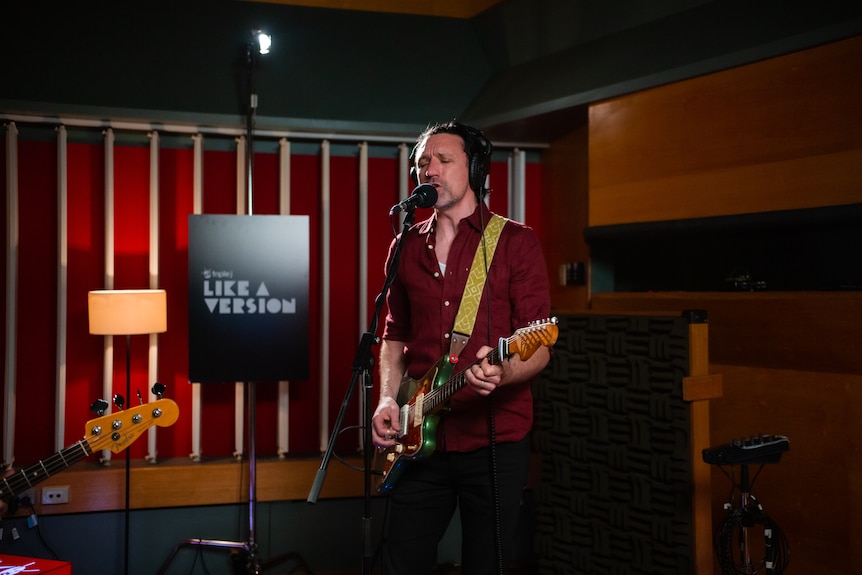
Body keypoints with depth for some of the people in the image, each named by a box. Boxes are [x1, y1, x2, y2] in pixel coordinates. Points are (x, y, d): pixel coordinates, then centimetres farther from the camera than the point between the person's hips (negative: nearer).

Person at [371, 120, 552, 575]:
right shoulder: (406, 246, 12)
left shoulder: (515, 241, -2)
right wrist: (388, 399, 1)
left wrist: (501, 374, -28)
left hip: (495, 441, -4)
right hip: (421, 440, 4)